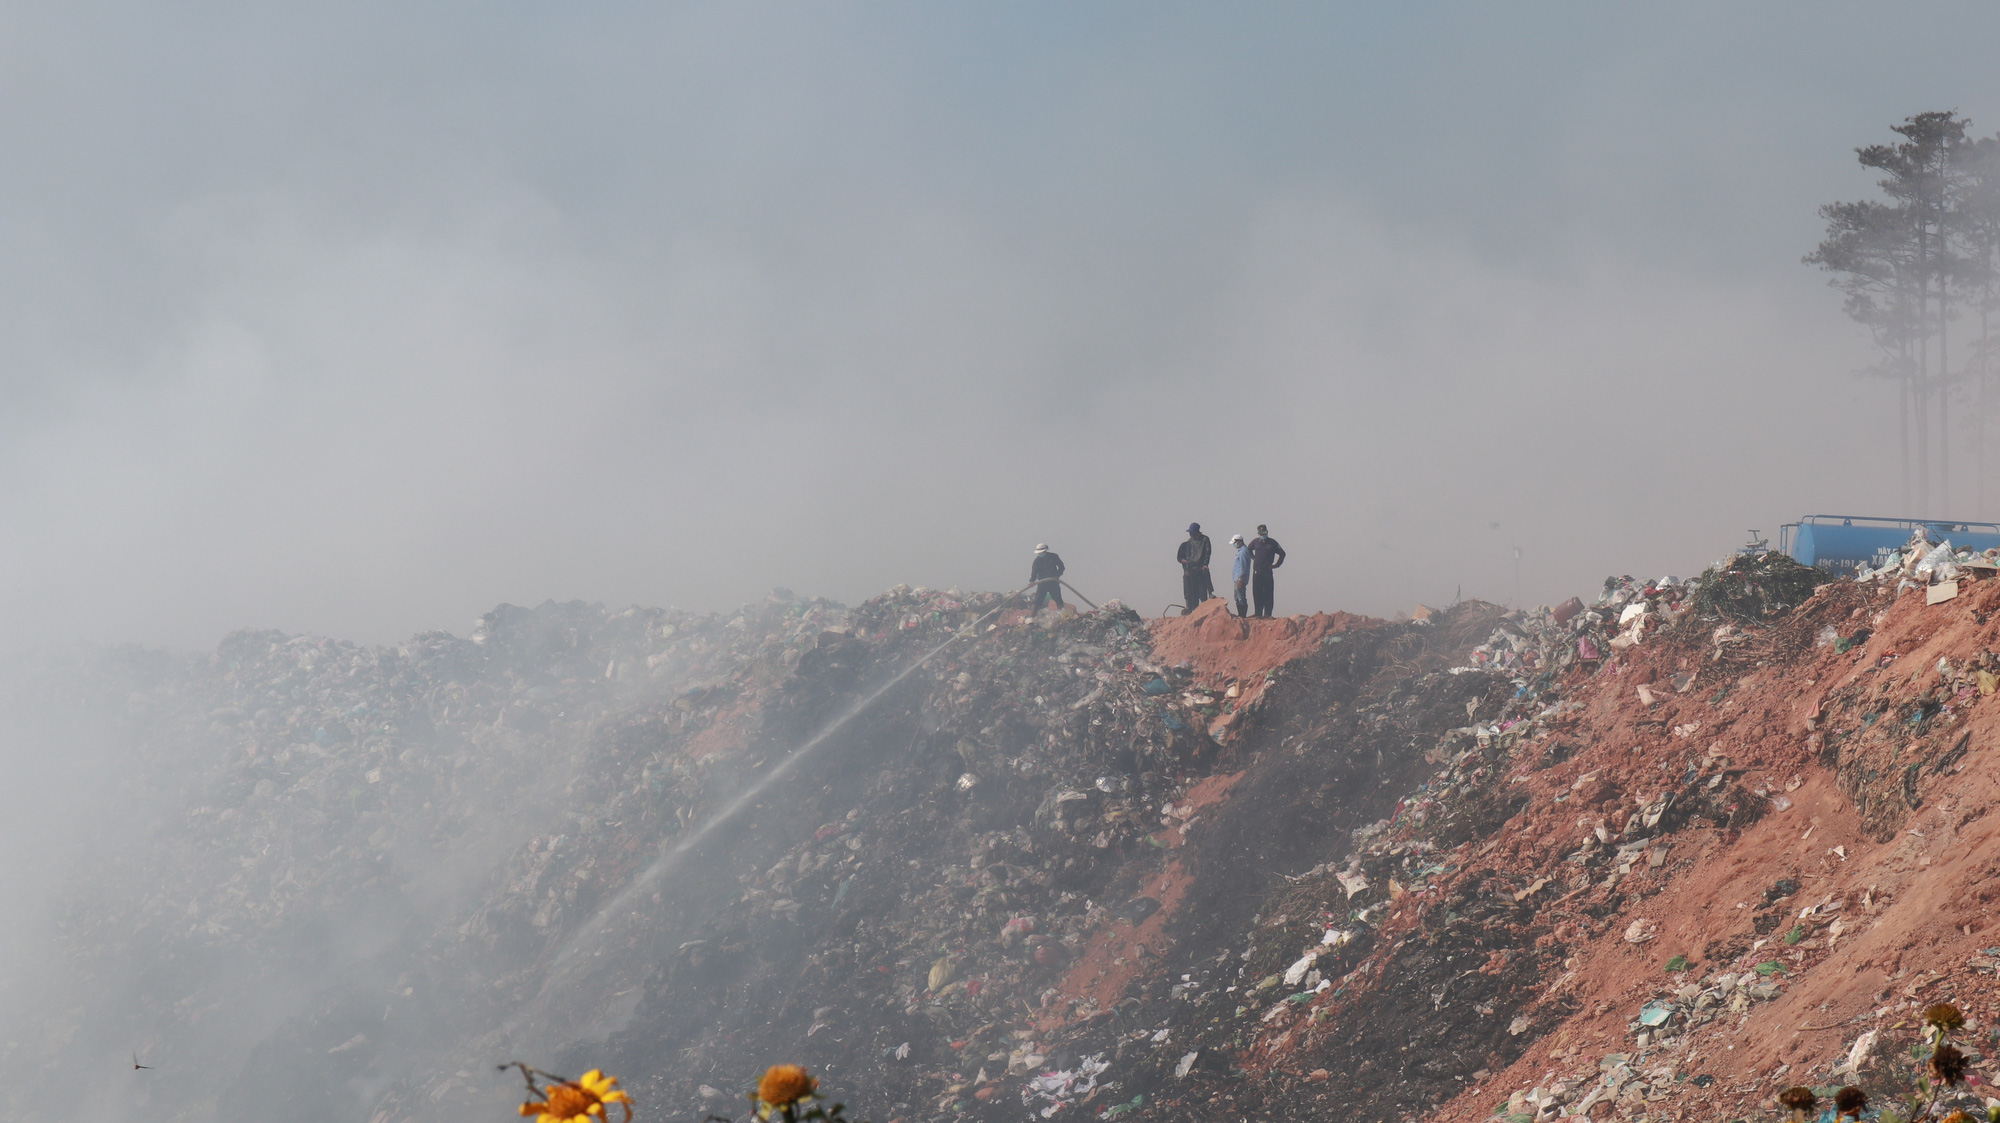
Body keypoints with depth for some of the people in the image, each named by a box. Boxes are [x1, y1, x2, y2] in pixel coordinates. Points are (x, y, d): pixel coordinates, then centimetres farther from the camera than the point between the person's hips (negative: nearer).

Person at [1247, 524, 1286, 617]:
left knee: (1267, 594, -6)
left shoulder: (1272, 542, 3)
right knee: (1257, 594, 1)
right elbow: (1249, 550, 30)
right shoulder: (1255, 542, 9)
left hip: (1267, 571, -3)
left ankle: (1267, 614, -7)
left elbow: (1282, 553, 10)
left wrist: (1276, 565, 5)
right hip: (1256, 572, 3)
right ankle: (1258, 614, 5)